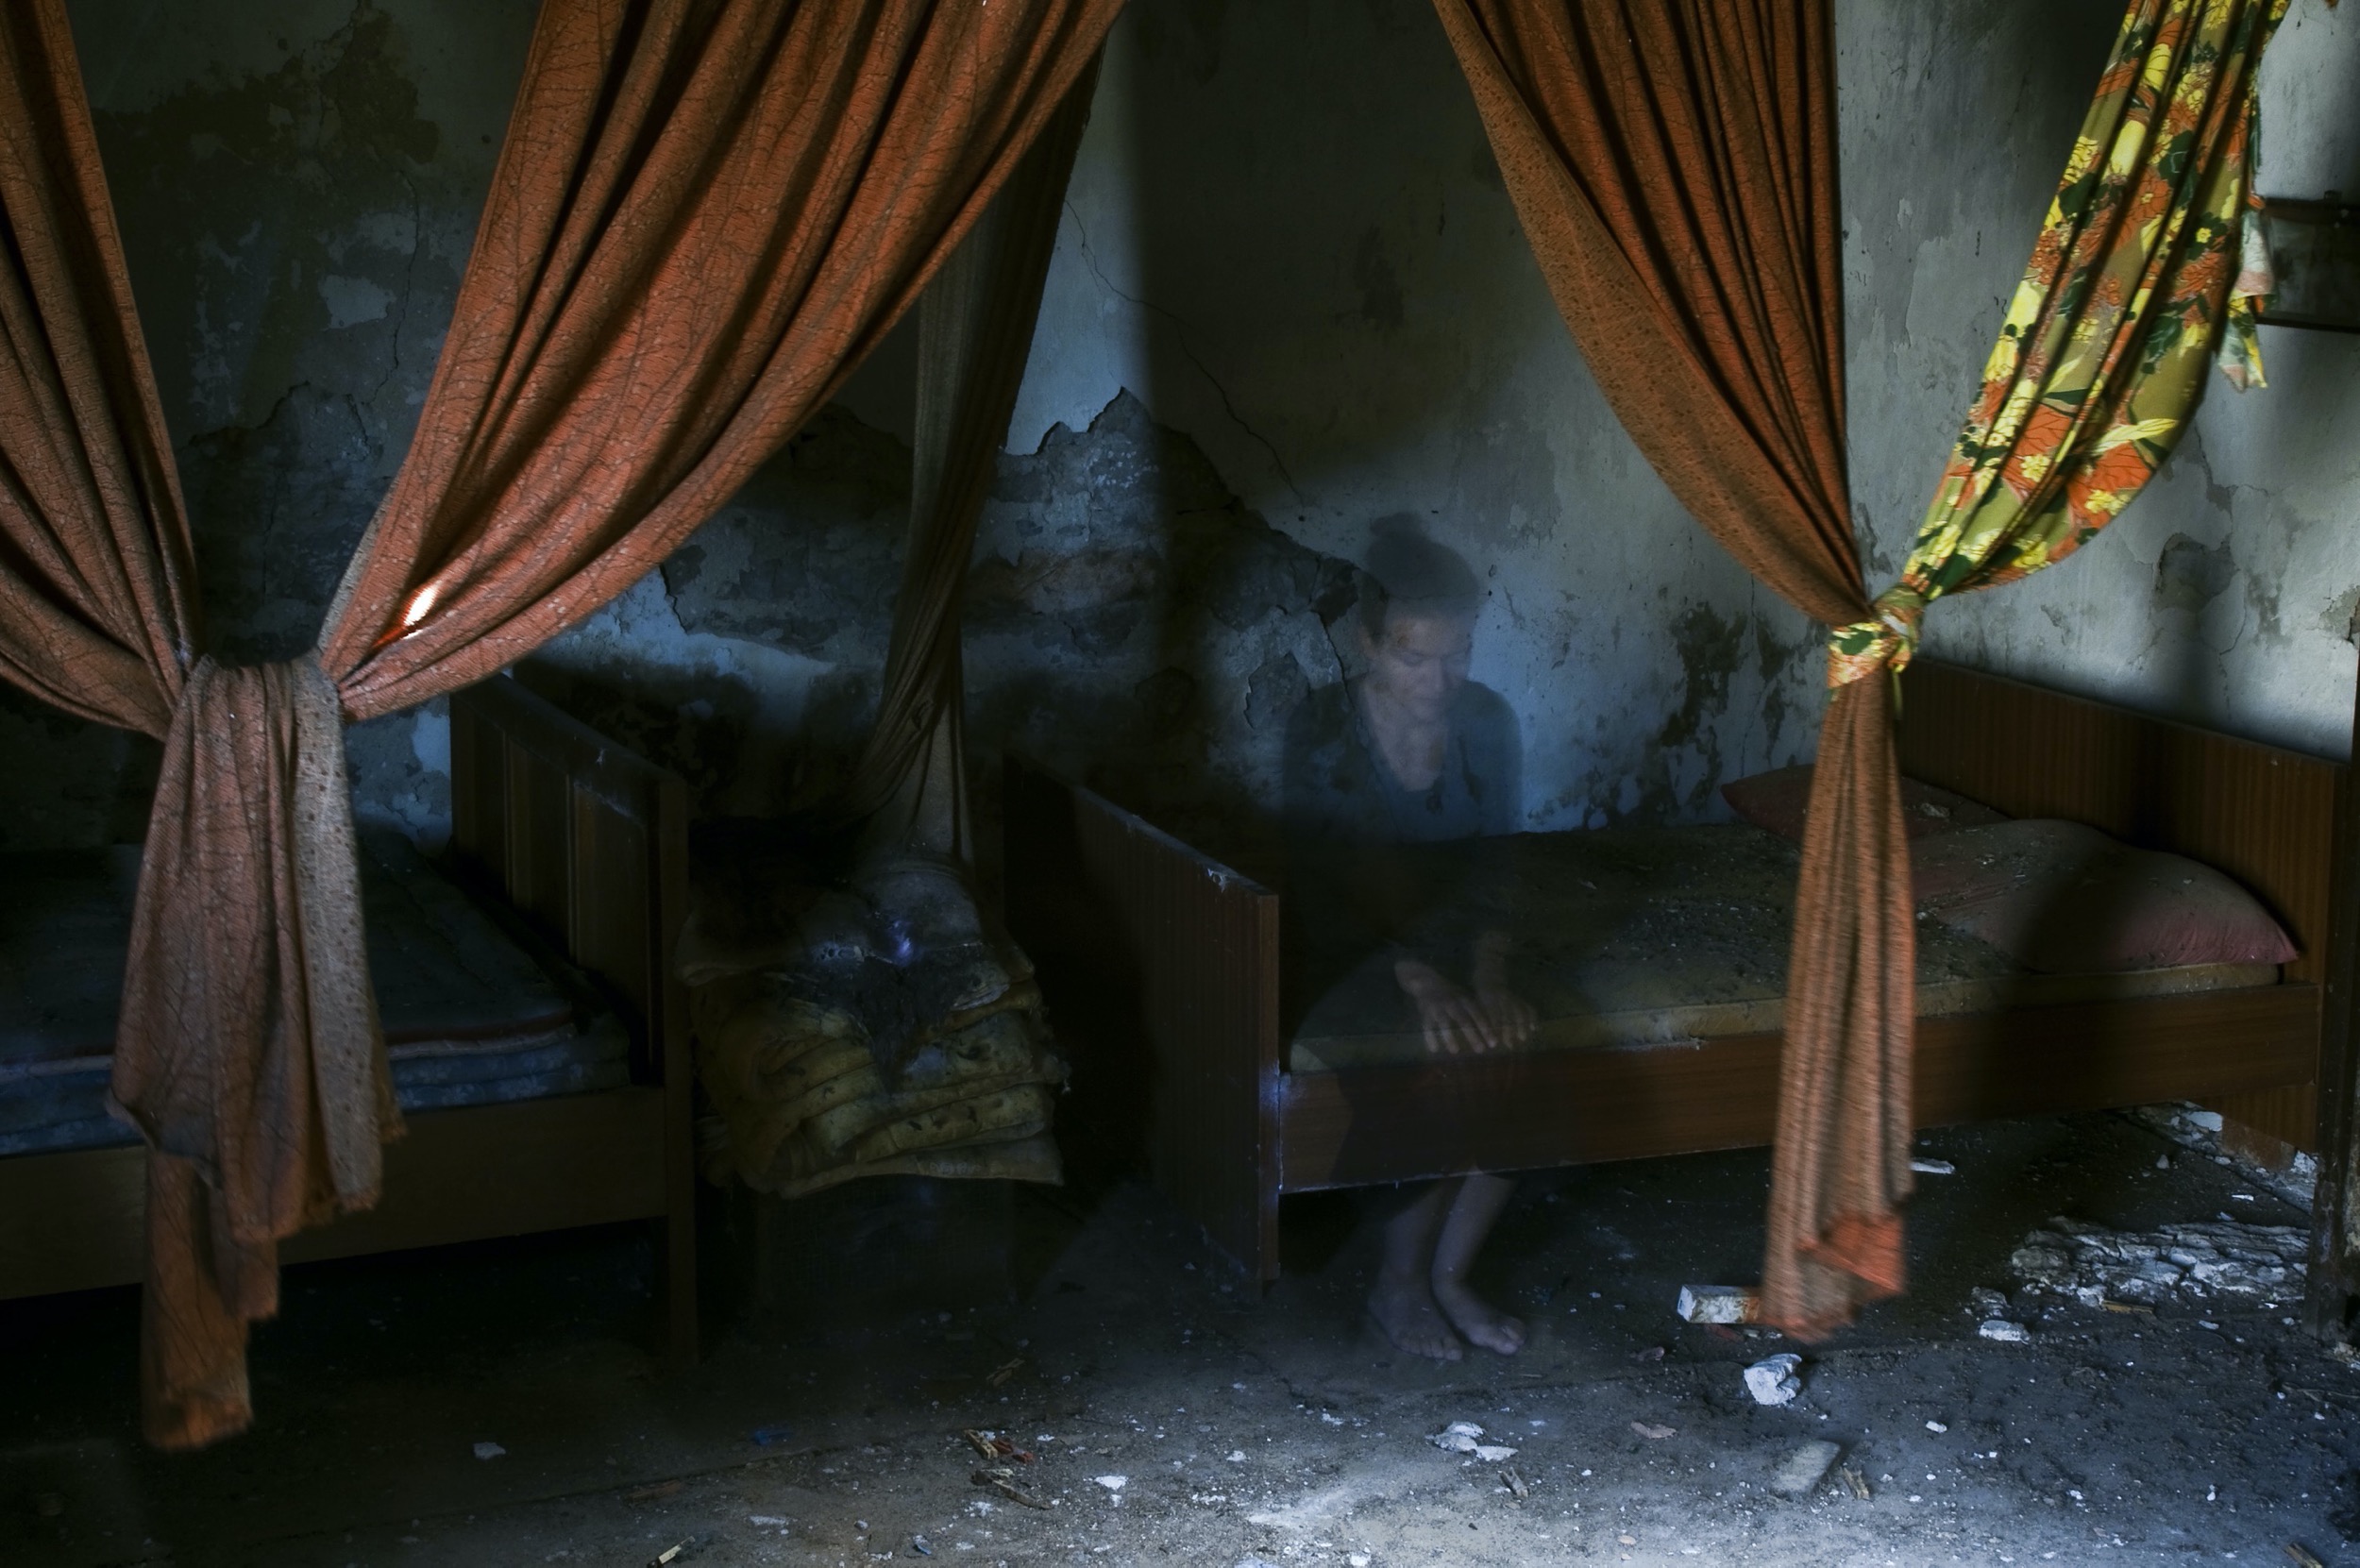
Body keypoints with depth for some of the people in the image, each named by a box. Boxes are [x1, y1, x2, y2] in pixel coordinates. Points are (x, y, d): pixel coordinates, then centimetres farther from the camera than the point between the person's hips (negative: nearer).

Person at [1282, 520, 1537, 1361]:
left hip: (1450, 941, 4)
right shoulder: (1322, 730, -16)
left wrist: (1488, 970, -28)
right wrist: (1422, 984, -37)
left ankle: (1448, 1275, -6)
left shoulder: (1488, 722, -3)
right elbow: (1329, 888, -23)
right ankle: (1398, 1284, -6)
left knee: (1522, 1051, -25)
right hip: (1349, 959, -4)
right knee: (1444, 1069, -29)